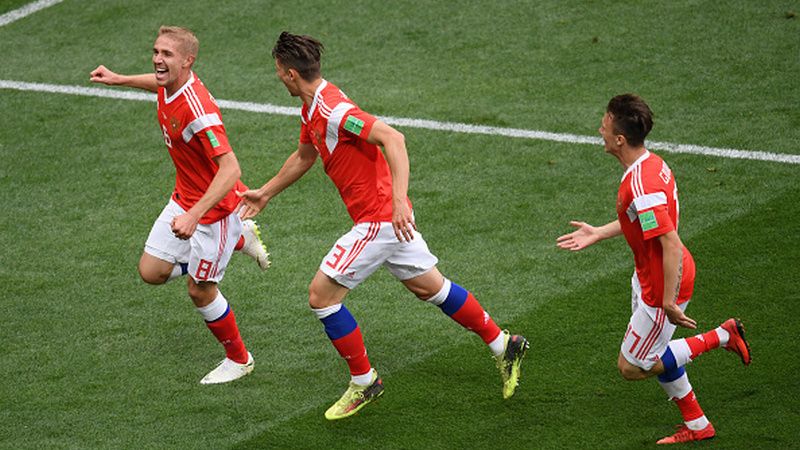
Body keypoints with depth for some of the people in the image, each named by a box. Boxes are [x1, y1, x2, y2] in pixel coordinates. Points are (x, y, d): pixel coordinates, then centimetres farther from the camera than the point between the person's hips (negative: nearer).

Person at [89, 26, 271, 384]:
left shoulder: (198, 110, -34)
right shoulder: (169, 87, -6)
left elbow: (230, 169, -39)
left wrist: (194, 216, -45)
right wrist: (119, 80, 24)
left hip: (213, 207, -8)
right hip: (183, 200, 8)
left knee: (200, 291, 4)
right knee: (151, 272, 8)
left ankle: (238, 359, 29)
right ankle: (238, 239, 25)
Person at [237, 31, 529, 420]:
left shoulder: (332, 110, -22)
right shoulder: (311, 109, 9)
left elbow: (392, 138, -32)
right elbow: (304, 156, 28)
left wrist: (398, 200, -38)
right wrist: (266, 193, 35)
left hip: (379, 219, -10)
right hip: (387, 216, 10)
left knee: (321, 294, -5)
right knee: (429, 287, 19)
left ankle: (364, 381, 7)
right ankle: (503, 345, 29)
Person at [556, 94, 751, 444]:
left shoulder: (642, 187, -32)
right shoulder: (652, 164, 0)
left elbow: (671, 244, -32)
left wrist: (668, 302, -28)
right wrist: (599, 234, 17)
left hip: (661, 286, -10)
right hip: (647, 277, 10)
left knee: (631, 368, 5)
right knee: (656, 357, 23)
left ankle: (721, 337, 7)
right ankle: (697, 426, 34)